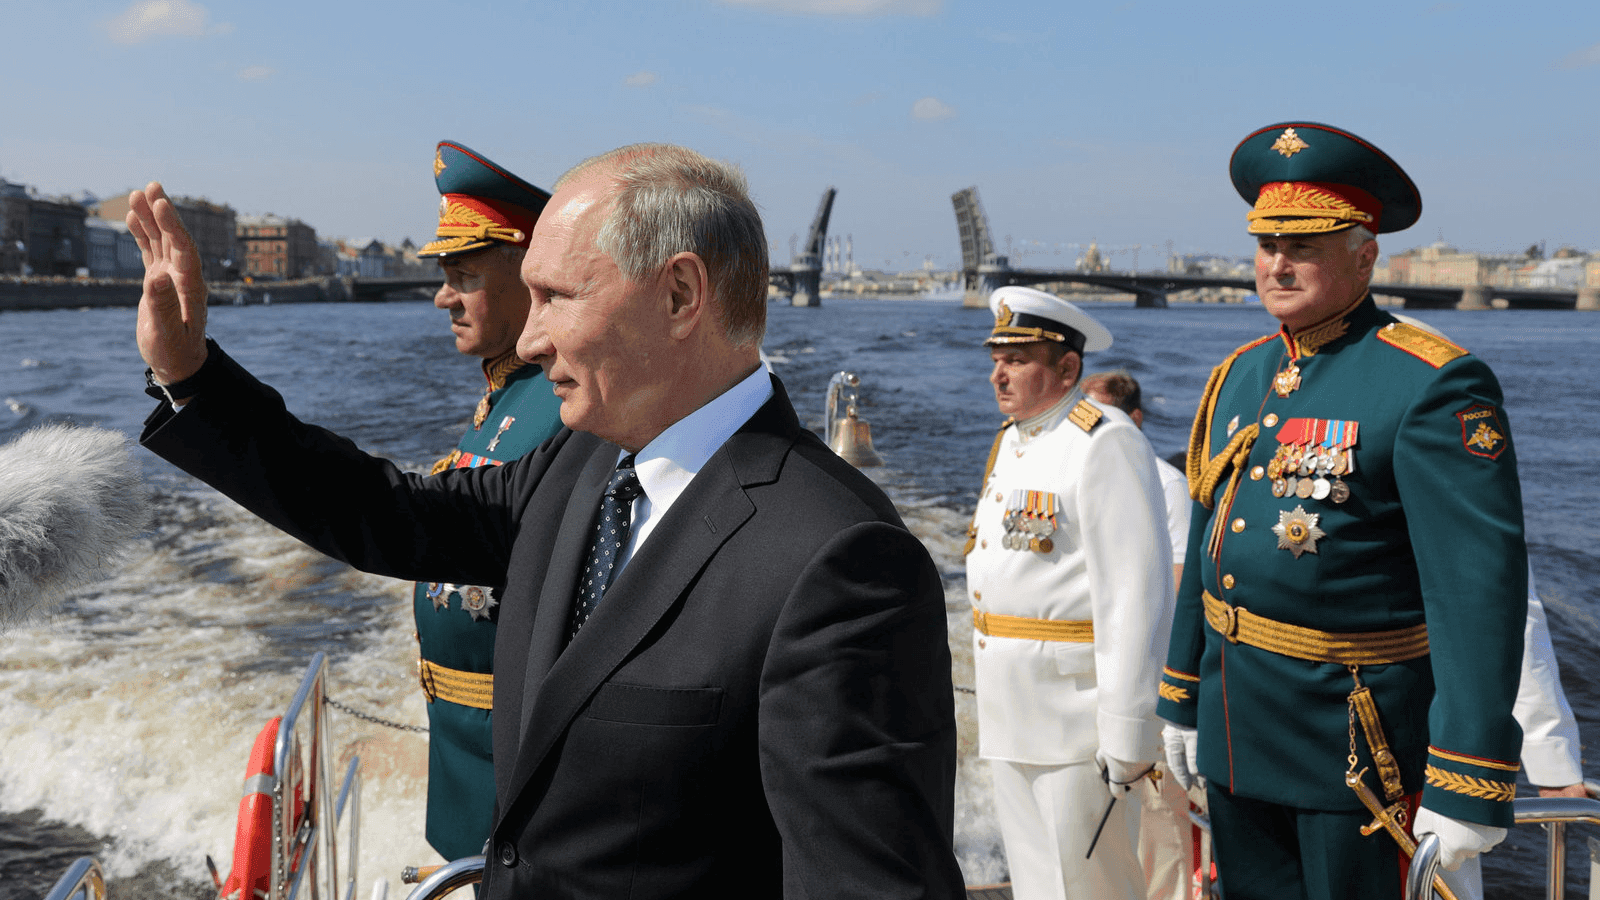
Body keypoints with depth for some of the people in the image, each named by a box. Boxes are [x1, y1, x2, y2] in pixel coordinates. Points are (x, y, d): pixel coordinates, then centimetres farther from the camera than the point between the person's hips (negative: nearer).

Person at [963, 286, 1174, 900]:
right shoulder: (1011, 439, 14)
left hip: (1076, 707, -9)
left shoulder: (1105, 443, -15)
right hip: (1011, 712, 9)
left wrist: (1128, 731, -22)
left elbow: (1138, 595, -20)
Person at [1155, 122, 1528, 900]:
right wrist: (1181, 699, 16)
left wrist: (1468, 787, -21)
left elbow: (1479, 589, -19)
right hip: (1235, 729, 7)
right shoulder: (1239, 375, 7)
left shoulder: (1434, 387, -15)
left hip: (1353, 741, -6)